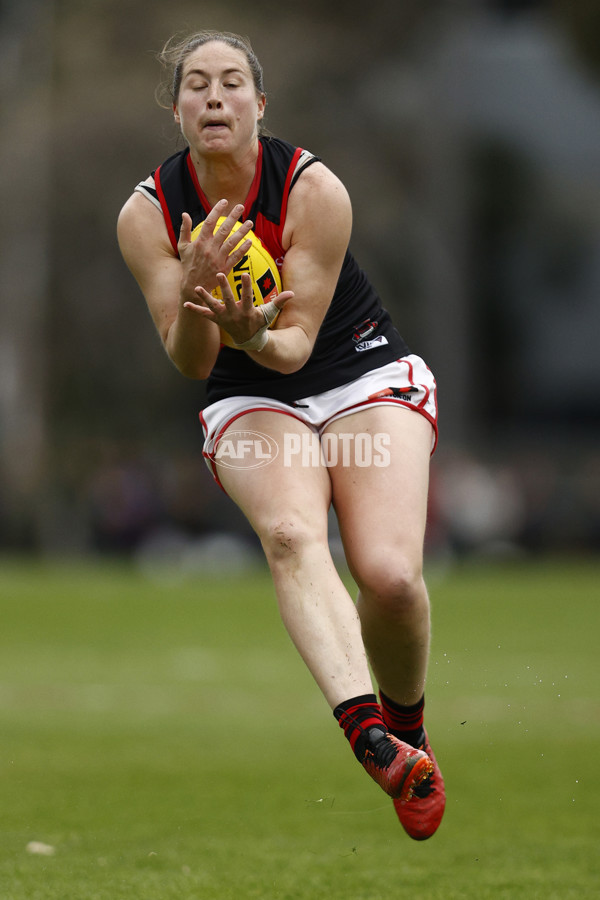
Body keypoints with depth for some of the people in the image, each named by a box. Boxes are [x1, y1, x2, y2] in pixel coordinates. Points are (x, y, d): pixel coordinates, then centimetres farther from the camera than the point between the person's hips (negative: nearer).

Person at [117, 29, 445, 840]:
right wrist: (196, 291, -28)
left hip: (367, 378, -1)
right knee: (289, 531, -34)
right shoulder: (148, 215, -7)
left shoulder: (315, 189, -14)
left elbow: (295, 345, -13)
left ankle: (408, 726, 6)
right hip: (252, 404, 1)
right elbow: (190, 362, -8)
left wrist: (255, 335, -36)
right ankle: (369, 735, -55)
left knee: (391, 577, -25)